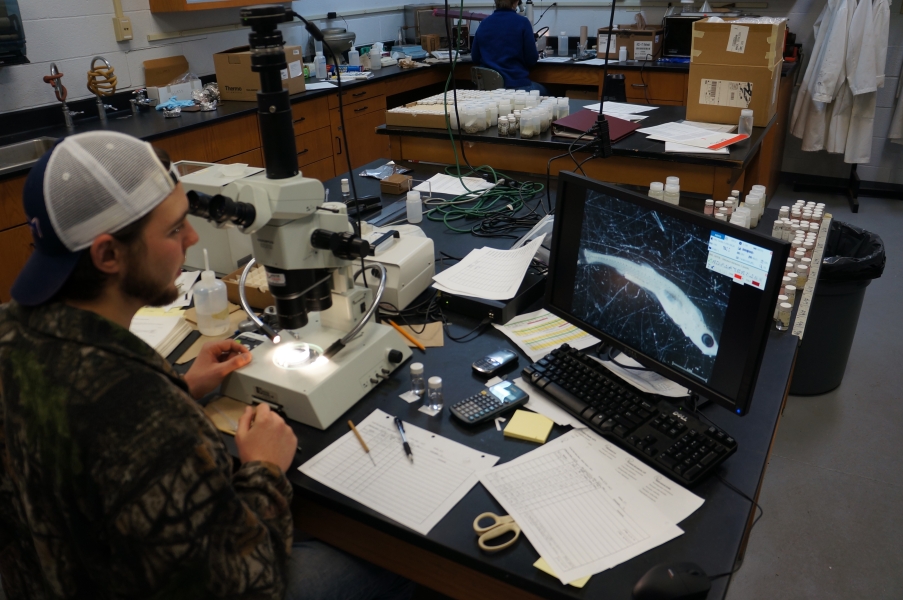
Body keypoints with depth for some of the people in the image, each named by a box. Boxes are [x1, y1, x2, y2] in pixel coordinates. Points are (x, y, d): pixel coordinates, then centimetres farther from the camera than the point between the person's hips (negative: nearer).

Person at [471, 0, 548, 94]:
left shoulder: (483, 23, 5)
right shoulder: (522, 22, -8)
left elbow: (475, 58, 10)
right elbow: (531, 59, -6)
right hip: (516, 84, -5)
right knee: (542, 90, 25)